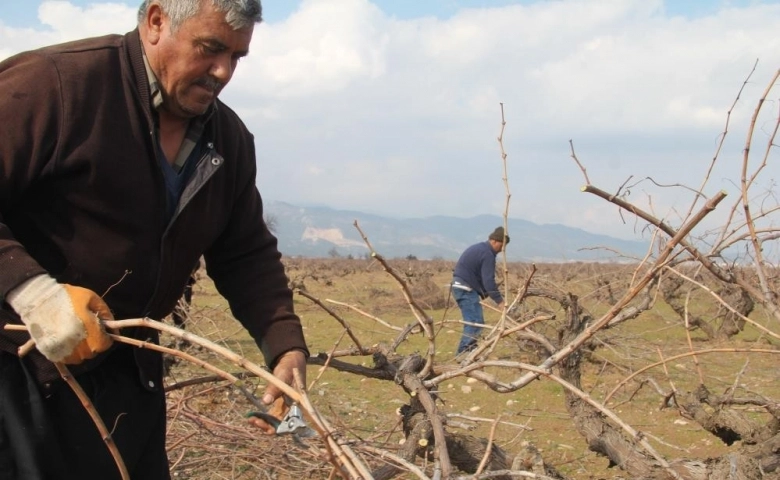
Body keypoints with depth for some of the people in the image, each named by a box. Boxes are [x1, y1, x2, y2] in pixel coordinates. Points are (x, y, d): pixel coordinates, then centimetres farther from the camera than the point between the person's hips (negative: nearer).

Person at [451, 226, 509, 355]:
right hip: (466, 289, -11)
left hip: (460, 286, 11)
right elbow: (488, 280, -19)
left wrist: (483, 293, 15)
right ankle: (463, 352, -17)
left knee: (472, 321, 14)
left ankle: (465, 352, 16)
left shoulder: (479, 248, 18)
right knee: (475, 322, -12)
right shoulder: (487, 254, -14)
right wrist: (499, 301, -16)